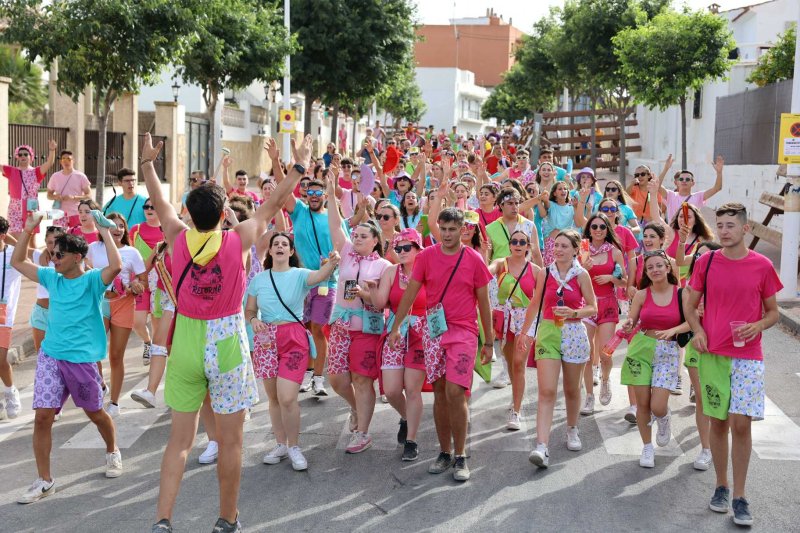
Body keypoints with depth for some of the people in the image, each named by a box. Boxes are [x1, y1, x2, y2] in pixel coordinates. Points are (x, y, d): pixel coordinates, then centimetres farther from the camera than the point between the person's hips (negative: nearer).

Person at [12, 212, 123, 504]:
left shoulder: (92, 280, -7)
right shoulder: (52, 278, 10)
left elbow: (116, 266, -28)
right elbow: (17, 262, 18)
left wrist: (106, 234, -21)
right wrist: (27, 230, 8)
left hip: (82, 359, -4)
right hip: (49, 357, 4)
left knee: (95, 413, 13)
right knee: (42, 417, -5)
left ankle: (112, 452, 42)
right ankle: (44, 481, 4)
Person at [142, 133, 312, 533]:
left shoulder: (177, 238, -4)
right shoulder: (237, 240, -10)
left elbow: (160, 201, 15)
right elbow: (273, 204, 3)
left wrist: (146, 163, 31)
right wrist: (300, 165, 16)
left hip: (186, 342, 3)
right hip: (226, 344, -3)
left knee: (180, 439, 10)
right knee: (230, 441, 9)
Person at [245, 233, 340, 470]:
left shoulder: (299, 275, -2)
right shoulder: (259, 278, 8)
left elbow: (319, 275, -23)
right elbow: (249, 310, 13)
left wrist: (332, 263, -44)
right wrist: (254, 320, -10)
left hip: (294, 339, -3)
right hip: (266, 339, 4)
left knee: (287, 398, -12)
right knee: (273, 397, 12)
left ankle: (293, 447, 7)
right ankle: (281, 444, 27)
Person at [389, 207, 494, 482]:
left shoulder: (474, 260, -2)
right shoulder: (426, 256, 3)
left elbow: (484, 302, 4)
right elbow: (410, 292, 9)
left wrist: (489, 341, 6)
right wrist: (396, 326, 6)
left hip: (463, 332, -3)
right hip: (433, 331, 3)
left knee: (455, 393, -12)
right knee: (439, 393, 7)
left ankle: (460, 456, 0)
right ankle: (445, 452, 17)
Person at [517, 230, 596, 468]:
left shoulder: (581, 275, -3)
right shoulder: (544, 273, 3)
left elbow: (593, 308, 0)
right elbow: (536, 305, 13)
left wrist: (574, 312, -18)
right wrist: (524, 332, 18)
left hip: (574, 334, 0)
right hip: (547, 333, 0)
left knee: (571, 389, 14)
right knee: (546, 391, -11)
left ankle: (572, 430, 40)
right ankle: (542, 446, -18)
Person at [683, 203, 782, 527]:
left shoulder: (762, 266, -2)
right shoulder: (706, 261, 2)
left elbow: (773, 312, 7)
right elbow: (690, 305, 10)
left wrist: (758, 326, -14)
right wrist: (697, 330, -8)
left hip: (747, 357, -2)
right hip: (712, 354, 2)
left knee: (741, 424, -7)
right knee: (718, 421, 8)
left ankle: (739, 497, 4)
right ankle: (721, 486, 23)